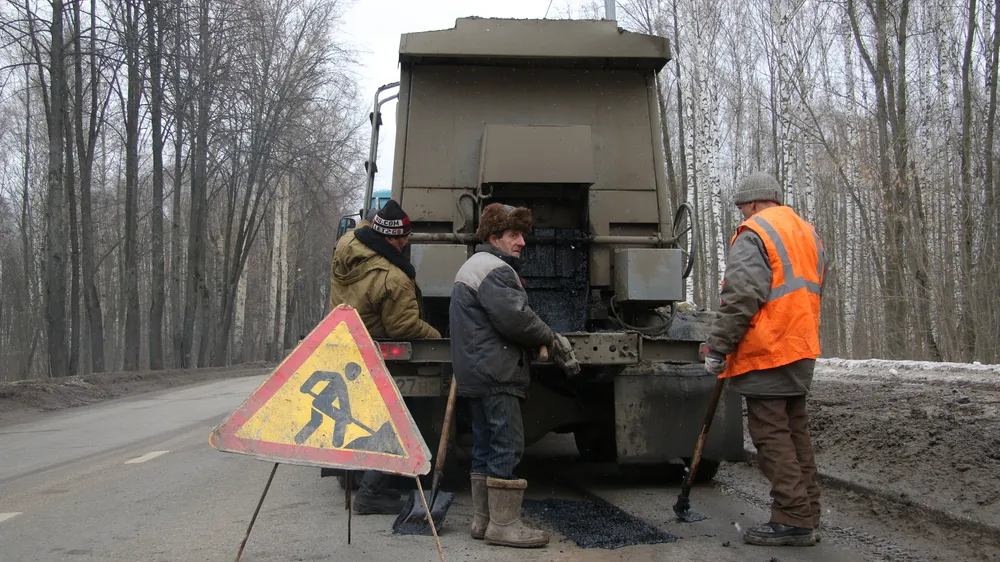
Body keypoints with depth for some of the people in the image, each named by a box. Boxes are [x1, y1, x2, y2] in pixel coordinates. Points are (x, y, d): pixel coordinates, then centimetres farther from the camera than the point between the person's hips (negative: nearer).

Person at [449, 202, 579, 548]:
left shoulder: (473, 267, 23)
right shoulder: (494, 269, -12)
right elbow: (515, 318, -22)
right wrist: (552, 340, -6)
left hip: (476, 374, 11)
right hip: (496, 374, -11)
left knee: (485, 448, 12)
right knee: (507, 446, -9)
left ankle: (483, 520, 17)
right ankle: (503, 524, -7)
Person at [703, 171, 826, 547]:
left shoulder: (753, 235, -10)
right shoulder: (807, 234, 19)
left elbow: (739, 301, -19)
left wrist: (717, 348, -13)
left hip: (766, 351, -9)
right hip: (802, 348, 9)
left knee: (771, 434, -5)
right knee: (795, 431, 14)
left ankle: (792, 520, -4)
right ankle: (806, 514, 19)